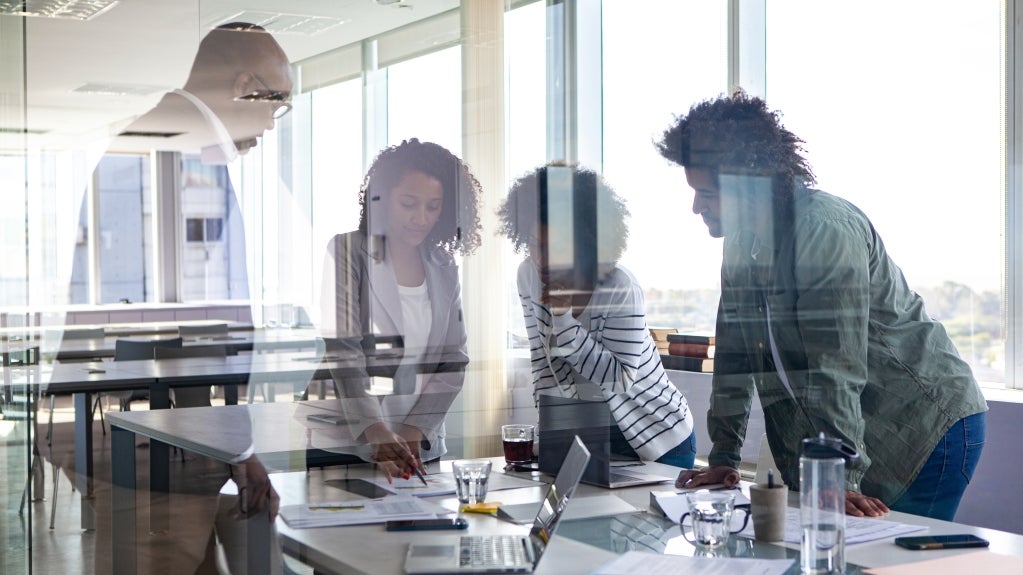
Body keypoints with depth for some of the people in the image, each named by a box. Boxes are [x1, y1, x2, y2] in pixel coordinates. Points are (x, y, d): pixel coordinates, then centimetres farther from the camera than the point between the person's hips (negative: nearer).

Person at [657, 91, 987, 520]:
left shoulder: (826, 230, -22)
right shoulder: (742, 242, 5)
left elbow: (836, 368, -28)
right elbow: (734, 352, 10)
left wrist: (839, 480, -30)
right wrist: (723, 458, 8)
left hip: (927, 433, -8)